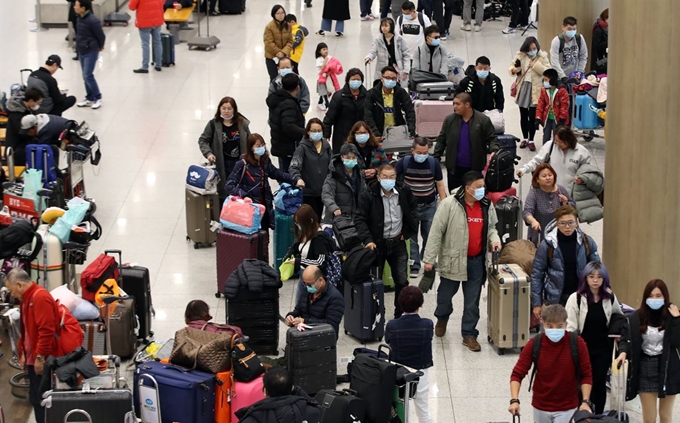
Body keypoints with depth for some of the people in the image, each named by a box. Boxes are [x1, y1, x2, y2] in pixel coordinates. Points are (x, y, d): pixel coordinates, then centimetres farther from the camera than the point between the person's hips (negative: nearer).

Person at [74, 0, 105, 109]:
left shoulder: (92, 21, -24)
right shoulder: (80, 18, 2)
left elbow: (101, 36, -14)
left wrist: (100, 47, 2)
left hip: (90, 52, -8)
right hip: (81, 51, 8)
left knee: (88, 76, -9)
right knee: (86, 76, 13)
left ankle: (98, 98, 5)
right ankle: (89, 99, 23)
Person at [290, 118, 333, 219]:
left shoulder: (326, 146, 4)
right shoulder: (303, 147, -11)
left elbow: (331, 166, 14)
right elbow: (294, 167, -20)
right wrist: (298, 178, -39)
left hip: (322, 191, 5)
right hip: (308, 192, -5)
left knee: (318, 218, 15)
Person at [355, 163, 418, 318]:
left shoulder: (404, 192, -3)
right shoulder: (368, 195, -13)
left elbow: (413, 211, 14)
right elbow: (360, 219, -11)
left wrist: (407, 232, 5)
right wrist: (367, 240, -23)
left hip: (397, 243, 3)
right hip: (377, 244, -2)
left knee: (402, 282, 4)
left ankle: (399, 316, 18)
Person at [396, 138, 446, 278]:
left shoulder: (434, 163, -8)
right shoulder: (403, 162, -12)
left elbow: (440, 185, 0)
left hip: (430, 206, 1)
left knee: (430, 236, 8)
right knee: (411, 236, 1)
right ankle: (414, 265, 7)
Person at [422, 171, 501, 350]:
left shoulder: (487, 205, 1)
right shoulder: (449, 204, -16)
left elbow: (491, 227, 18)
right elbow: (436, 232, -13)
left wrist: (494, 239, -5)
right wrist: (429, 258, -13)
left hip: (477, 261, 3)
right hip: (453, 260, -3)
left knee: (472, 301, 8)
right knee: (446, 294, 15)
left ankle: (469, 334, 19)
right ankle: (442, 319, 45)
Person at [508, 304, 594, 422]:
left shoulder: (577, 343, -13)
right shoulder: (534, 344, -12)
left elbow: (586, 375, -4)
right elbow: (517, 374, -9)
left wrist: (585, 401, -14)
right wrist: (515, 400, -21)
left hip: (567, 408, -2)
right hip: (540, 407, 2)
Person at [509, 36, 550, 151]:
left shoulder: (542, 56, -6)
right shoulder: (520, 55, -1)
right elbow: (512, 67, 3)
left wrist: (537, 66, -24)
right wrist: (514, 70, -20)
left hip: (535, 90, -3)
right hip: (523, 88, 3)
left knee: (532, 116, -2)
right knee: (523, 115, 13)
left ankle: (531, 140, 10)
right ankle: (525, 138, 27)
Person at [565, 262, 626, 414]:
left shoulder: (610, 298, 0)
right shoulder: (576, 298, -11)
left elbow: (619, 318, 17)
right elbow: (570, 327, -11)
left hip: (602, 349, 2)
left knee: (599, 383, 5)